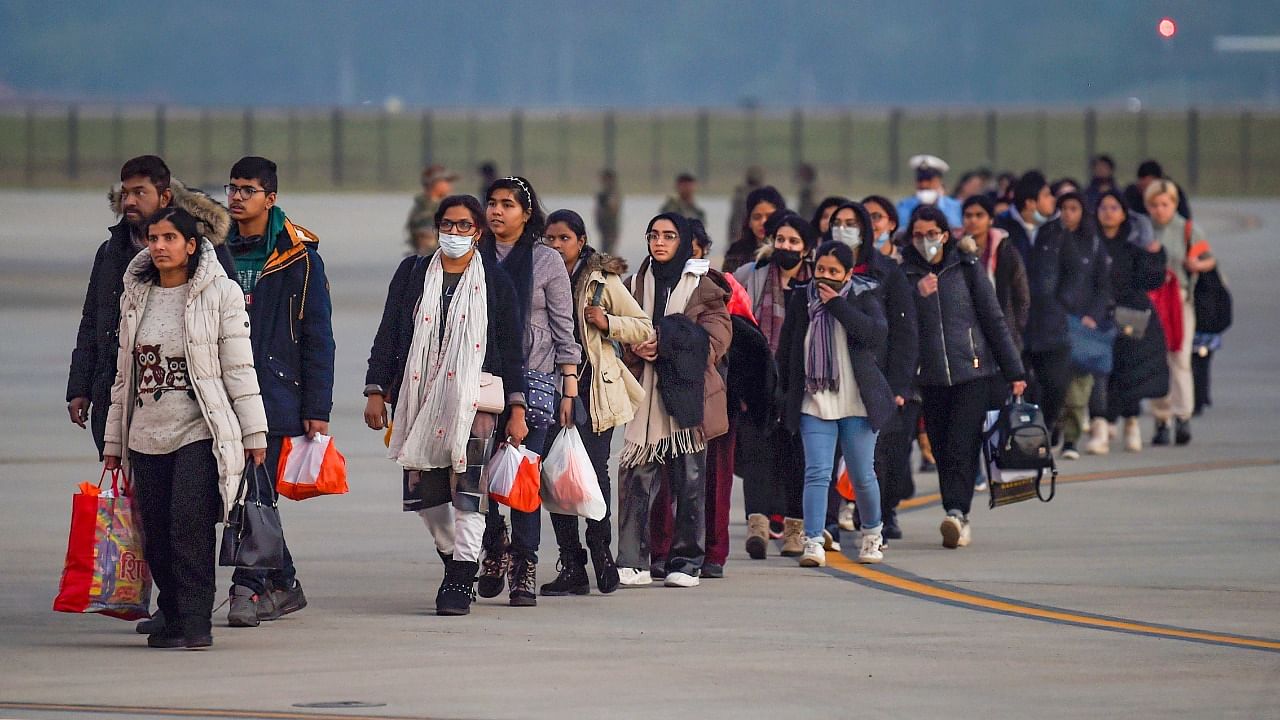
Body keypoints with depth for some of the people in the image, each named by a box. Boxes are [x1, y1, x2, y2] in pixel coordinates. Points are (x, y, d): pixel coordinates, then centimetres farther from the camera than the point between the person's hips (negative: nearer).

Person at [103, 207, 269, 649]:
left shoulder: (220, 293, 0)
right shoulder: (135, 297, 13)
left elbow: (239, 368, -1)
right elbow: (124, 375, 18)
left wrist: (254, 432, -2)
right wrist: (114, 440, 18)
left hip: (200, 431, -5)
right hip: (146, 436, 5)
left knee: (189, 526, -16)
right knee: (157, 536, 1)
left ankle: (195, 623, -14)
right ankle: (172, 617, 13)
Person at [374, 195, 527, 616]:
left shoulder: (495, 282, 7)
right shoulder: (412, 273, 12)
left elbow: (512, 349, 7)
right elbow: (388, 334, 11)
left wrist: (516, 409, 3)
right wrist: (375, 391, 3)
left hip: (474, 401, -3)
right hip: (419, 399, 3)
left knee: (467, 493, -11)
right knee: (425, 494, 5)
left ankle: (460, 582, -11)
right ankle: (453, 560, 25)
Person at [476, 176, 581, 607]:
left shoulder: (547, 261, 5)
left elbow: (564, 330, 4)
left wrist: (569, 390, 0)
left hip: (533, 380, -2)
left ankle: (524, 571, -2)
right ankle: (494, 548, 19)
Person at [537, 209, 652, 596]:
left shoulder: (603, 281, 2)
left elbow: (644, 329, 5)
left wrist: (607, 322, -11)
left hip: (593, 389, -3)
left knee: (594, 473, -7)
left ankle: (601, 555, 8)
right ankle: (571, 567, 3)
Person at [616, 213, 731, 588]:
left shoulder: (703, 286, 4)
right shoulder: (637, 284, 14)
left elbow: (715, 339, -4)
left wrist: (666, 344, -14)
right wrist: (638, 347, -7)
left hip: (688, 392, -2)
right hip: (645, 394, 2)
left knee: (689, 479, 0)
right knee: (635, 476, -6)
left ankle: (685, 562, 7)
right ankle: (632, 561, -5)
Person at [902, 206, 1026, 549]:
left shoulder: (966, 268, 3)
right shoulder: (905, 274, 6)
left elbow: (993, 319, 6)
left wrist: (1014, 372, 5)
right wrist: (918, 295, -17)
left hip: (973, 370, -2)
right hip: (930, 376, 2)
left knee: (962, 445, -14)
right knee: (942, 450, 2)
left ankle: (957, 512, -23)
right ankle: (959, 521, 9)